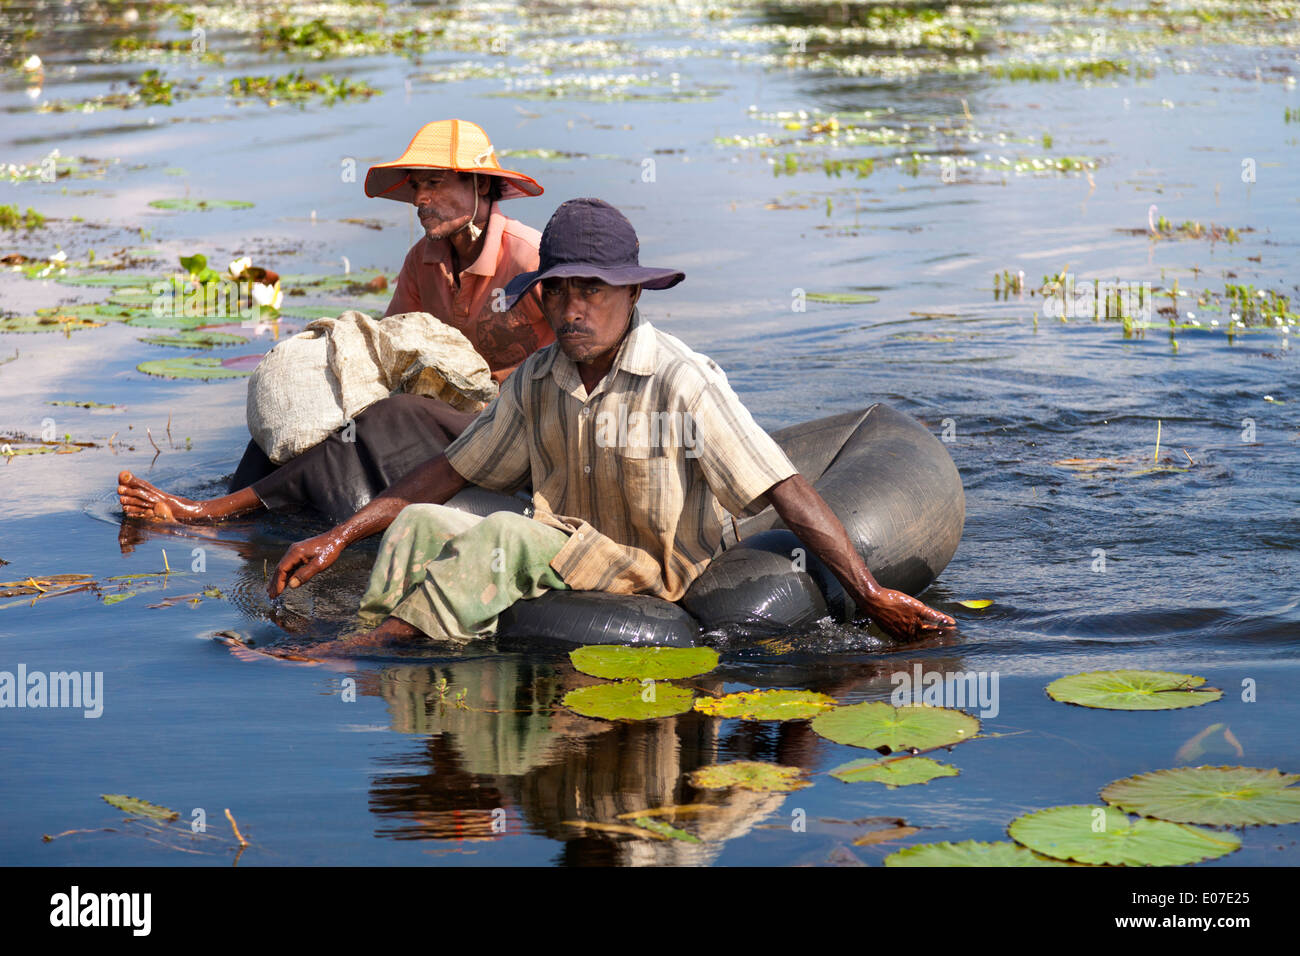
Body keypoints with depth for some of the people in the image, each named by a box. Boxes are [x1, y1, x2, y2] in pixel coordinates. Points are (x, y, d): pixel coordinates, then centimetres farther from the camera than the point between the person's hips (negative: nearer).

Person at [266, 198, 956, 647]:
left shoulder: (680, 382, -14)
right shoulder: (537, 380, 5)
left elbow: (787, 491, -17)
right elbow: (453, 471, 15)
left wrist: (873, 597, -22)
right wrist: (337, 540, 10)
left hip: (649, 575, -7)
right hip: (565, 556, 7)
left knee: (506, 536, -29)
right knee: (417, 526, -12)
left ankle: (385, 636, -25)